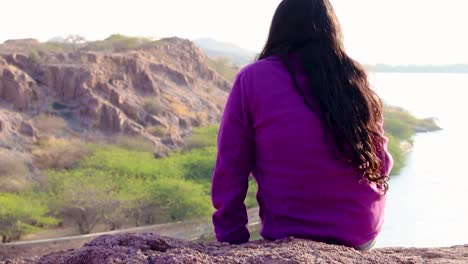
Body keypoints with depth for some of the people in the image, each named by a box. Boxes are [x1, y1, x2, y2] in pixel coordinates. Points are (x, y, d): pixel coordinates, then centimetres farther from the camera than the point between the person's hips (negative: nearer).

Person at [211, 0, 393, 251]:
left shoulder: (252, 79, -7)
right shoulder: (356, 80, 0)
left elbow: (230, 170, -8)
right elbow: (381, 162, 7)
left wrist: (233, 239, 2)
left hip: (289, 236, -3)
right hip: (364, 232, 3)